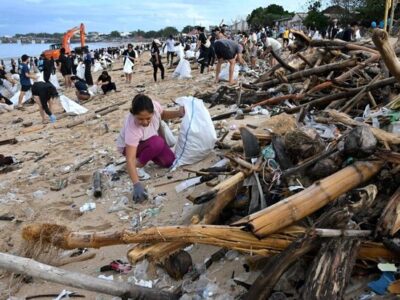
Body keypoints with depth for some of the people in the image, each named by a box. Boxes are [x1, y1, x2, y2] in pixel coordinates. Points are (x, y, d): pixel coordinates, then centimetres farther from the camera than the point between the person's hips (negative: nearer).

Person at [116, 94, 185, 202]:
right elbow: (130, 159, -43)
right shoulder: (132, 128, -42)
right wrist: (136, 184, -53)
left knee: (169, 161, -9)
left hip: (150, 140, 6)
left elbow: (162, 114, -2)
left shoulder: (154, 105, -30)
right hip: (129, 147, -6)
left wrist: (178, 113, -20)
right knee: (157, 143, -35)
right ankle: (138, 166, -13)